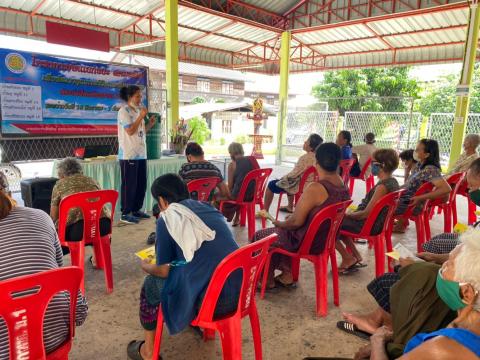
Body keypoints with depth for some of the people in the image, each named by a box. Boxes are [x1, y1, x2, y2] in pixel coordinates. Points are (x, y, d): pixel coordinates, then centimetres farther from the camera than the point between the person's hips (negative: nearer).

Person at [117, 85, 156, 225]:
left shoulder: (137, 110, 17)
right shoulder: (124, 111, -8)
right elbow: (130, 131, -18)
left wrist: (150, 124, 6)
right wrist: (141, 116, -14)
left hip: (141, 154, 8)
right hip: (129, 154, -8)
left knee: (141, 184, 11)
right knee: (129, 184, -4)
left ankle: (136, 209, 22)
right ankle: (125, 213, 5)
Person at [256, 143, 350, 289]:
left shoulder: (315, 188, -29)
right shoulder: (344, 188, -4)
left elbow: (296, 221, -24)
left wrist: (279, 223, -4)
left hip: (307, 242, -8)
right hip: (327, 239, 8)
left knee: (259, 236, 12)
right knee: (281, 233, 29)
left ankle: (268, 279, 26)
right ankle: (287, 274, 27)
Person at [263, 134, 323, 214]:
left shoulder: (305, 158, -28)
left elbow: (294, 174, -23)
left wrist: (282, 178, -5)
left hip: (300, 186, -8)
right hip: (309, 185, 8)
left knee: (271, 185, 7)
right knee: (289, 181, 37)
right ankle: (290, 207, 44)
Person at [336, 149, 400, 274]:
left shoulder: (382, 186, -26)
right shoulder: (392, 181, 3)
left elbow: (366, 213, -25)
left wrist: (347, 214, -9)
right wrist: (352, 213, 12)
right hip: (377, 222, 10)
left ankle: (348, 259, 8)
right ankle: (356, 256, 21)